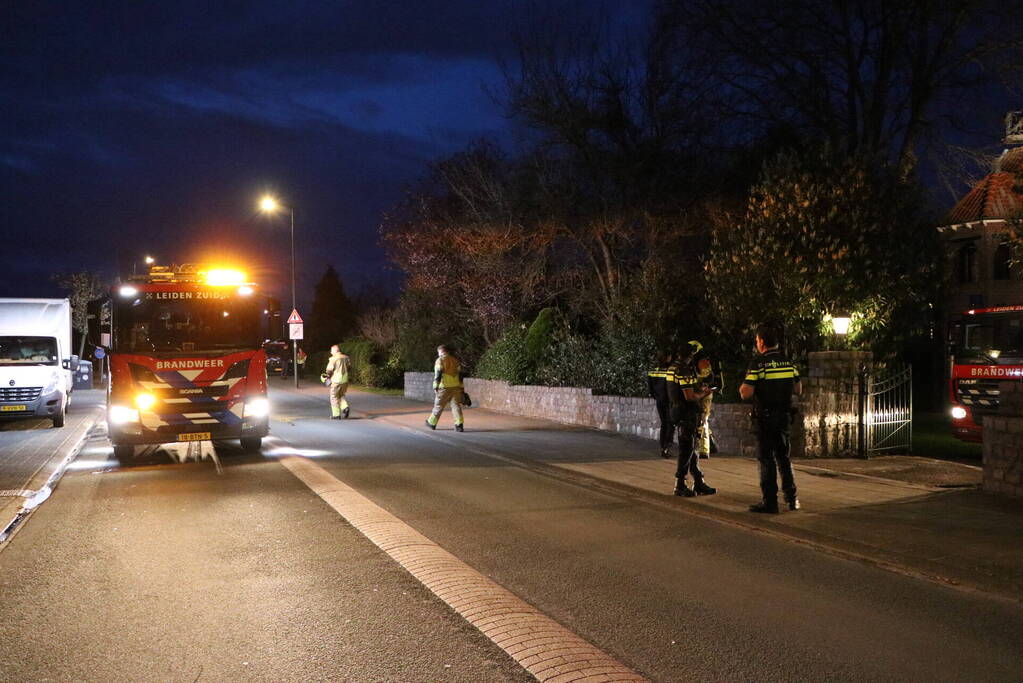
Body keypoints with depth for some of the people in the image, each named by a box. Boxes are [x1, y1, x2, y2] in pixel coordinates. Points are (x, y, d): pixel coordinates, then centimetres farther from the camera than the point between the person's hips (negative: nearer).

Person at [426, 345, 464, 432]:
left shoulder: (440, 360, -3)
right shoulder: (455, 360, 14)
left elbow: (438, 375, -12)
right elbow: (460, 374, 14)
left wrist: (435, 386, -12)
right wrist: (462, 388, 17)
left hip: (445, 387, -4)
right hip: (456, 387, 4)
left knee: (438, 405, 7)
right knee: (456, 405, 3)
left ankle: (432, 423, 19)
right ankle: (459, 425, -8)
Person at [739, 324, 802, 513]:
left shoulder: (758, 363, -14)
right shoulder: (789, 362, 5)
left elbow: (745, 394, -18)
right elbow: (798, 390, 12)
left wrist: (742, 385, 3)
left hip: (765, 417, -5)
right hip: (784, 416, 6)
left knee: (766, 459, 1)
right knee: (784, 457, 17)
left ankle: (769, 502, 3)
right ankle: (792, 498, 19)